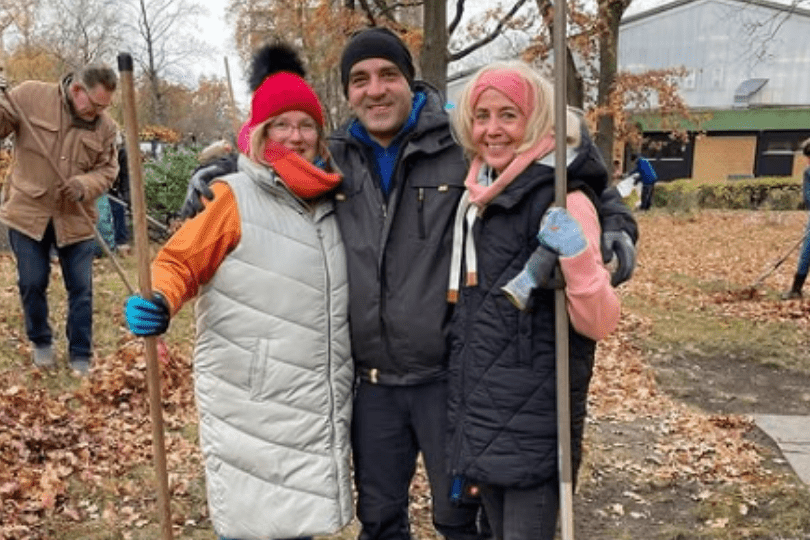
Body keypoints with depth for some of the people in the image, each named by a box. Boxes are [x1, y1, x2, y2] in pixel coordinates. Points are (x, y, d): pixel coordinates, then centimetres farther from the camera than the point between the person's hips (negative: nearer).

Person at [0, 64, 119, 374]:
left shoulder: (106, 127, -3)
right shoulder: (30, 96, -9)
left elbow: (108, 170, 2)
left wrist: (84, 184, -19)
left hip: (76, 219, 1)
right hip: (27, 213, -1)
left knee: (81, 289, 6)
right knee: (32, 284, 9)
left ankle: (81, 355, 20)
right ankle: (41, 343, 33)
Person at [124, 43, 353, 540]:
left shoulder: (332, 201, 8)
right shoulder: (235, 198, -8)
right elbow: (180, 262, -8)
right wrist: (158, 304, -26)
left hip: (318, 403, 5)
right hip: (251, 403, -5)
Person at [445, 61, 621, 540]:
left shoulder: (563, 199, -15)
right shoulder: (479, 192, 8)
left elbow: (600, 322, -19)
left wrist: (576, 254, -33)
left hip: (534, 417, -7)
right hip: (479, 406, 8)